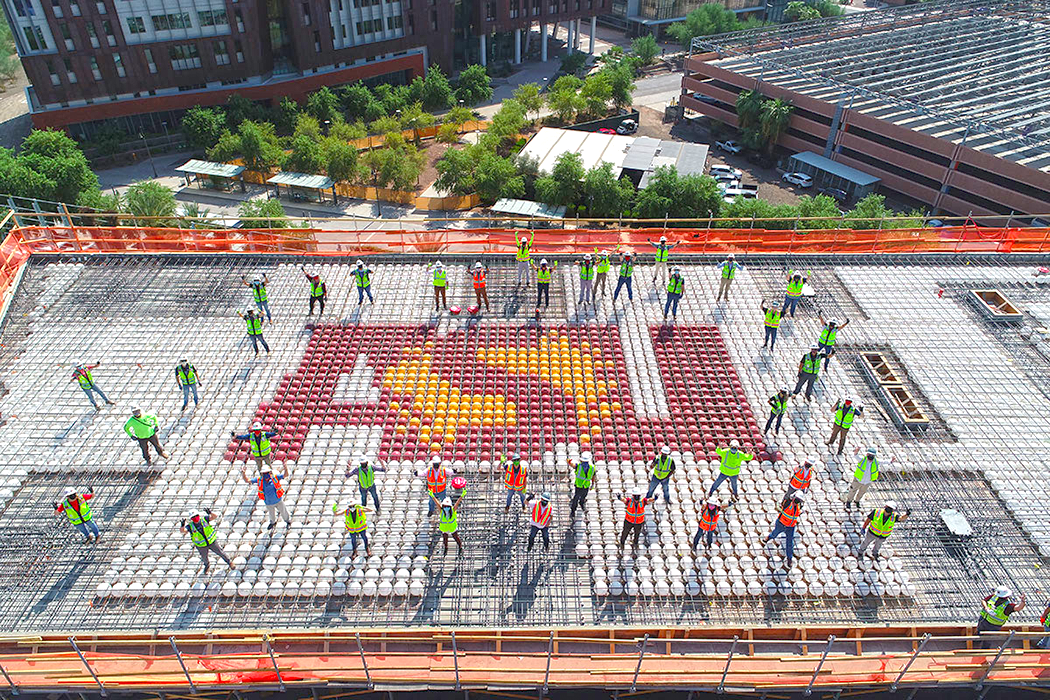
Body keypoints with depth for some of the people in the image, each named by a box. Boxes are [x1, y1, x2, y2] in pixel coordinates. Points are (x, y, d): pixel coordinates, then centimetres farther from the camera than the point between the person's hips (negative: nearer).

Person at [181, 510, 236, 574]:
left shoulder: (204, 519, -18)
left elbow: (215, 516, -28)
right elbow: (182, 530, -33)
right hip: (201, 546, 1)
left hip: (212, 542, -1)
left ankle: (229, 563, 37)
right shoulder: (190, 526, -18)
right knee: (204, 558, 24)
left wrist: (210, 513, -49)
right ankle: (207, 565, 58)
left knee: (221, 553, 13)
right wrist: (183, 525, -55)